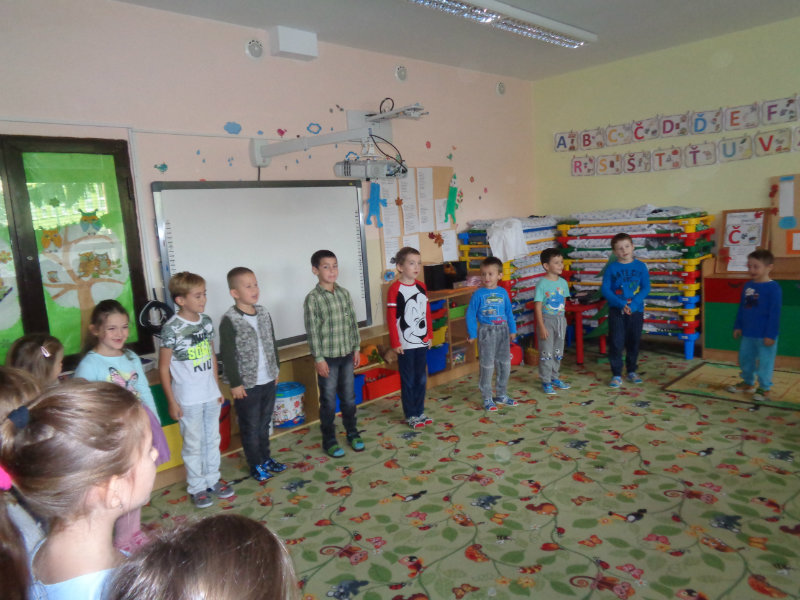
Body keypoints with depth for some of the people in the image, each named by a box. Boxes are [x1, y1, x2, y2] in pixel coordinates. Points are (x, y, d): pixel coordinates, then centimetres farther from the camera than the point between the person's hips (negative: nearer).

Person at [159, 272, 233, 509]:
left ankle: (213, 479, 34)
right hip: (187, 399, -5)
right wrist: (172, 402, -10)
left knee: (213, 439, 17)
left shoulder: (206, 321, 1)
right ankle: (197, 486, 27)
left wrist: (217, 387, 12)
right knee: (193, 444, 10)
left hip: (210, 395, 6)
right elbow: (164, 368, -11)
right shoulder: (171, 329, -17)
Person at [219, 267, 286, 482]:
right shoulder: (229, 320, -17)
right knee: (250, 428, 9)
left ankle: (266, 458, 35)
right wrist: (235, 384, -14)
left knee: (264, 424, 20)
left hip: (268, 381, 6)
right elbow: (227, 355, -16)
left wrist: (275, 368, 16)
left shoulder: (263, 313, 4)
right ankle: (256, 465, 23)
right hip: (247, 385, -6)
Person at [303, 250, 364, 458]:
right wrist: (318, 358, -13)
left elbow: (353, 322, 10)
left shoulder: (344, 293, 3)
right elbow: (312, 332, -13)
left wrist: (356, 348, 9)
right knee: (328, 401, 6)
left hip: (346, 355, 5)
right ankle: (329, 441, 20)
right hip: (327, 357, -5)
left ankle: (352, 433, 32)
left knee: (349, 397, 15)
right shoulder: (312, 298, -12)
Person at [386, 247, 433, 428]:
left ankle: (420, 412, 27)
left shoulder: (421, 287, 6)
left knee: (421, 379, 13)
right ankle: (410, 415, 18)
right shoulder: (395, 289, -12)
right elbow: (391, 318, -12)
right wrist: (395, 343, -12)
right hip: (405, 344, -6)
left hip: (421, 342, 6)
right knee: (408, 381, 5)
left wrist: (430, 335, 12)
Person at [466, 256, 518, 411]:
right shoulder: (478, 294, -9)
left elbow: (509, 312, 12)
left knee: (505, 364, 13)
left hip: (503, 330, 5)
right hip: (486, 332, -5)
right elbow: (471, 314, -7)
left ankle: (501, 395, 29)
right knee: (487, 366, 1)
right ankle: (487, 399, 12)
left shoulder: (503, 292, 2)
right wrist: (472, 333, -10)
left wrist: (512, 329, 12)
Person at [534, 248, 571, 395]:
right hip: (547, 320, -6)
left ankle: (555, 377, 29)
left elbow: (563, 303, 12)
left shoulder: (563, 282, 3)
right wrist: (542, 327, -17)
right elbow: (537, 306, -14)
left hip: (560, 320, 6)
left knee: (558, 352, 15)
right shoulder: (542, 284, -14)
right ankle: (546, 382, 10)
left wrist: (562, 320, 10)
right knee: (546, 352, 0)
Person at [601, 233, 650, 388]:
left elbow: (646, 288, -4)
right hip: (616, 311, -2)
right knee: (616, 343, -3)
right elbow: (605, 289, -8)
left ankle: (632, 371, 28)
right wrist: (621, 304, -18)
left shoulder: (640, 266, 1)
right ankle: (616, 374, 6)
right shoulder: (611, 268, -3)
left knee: (633, 342, 12)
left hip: (636, 310, 2)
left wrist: (633, 304, -17)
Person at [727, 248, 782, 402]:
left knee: (765, 362, 5)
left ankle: (764, 388, 19)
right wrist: (738, 326, 14)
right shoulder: (748, 286, 4)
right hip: (747, 334, 7)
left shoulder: (773, 288, -16)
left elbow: (775, 313, -15)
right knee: (745, 359, 19)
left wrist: (771, 335, -15)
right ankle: (748, 383, 36)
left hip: (764, 336, -7)